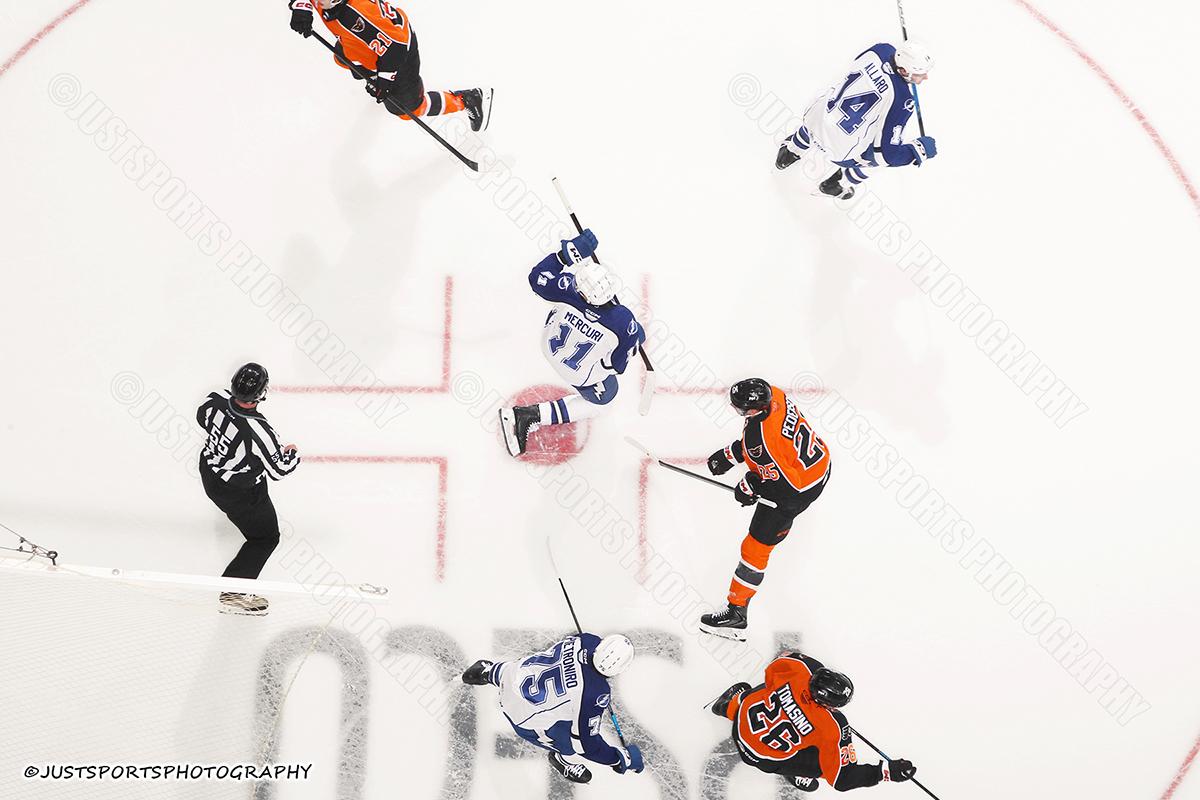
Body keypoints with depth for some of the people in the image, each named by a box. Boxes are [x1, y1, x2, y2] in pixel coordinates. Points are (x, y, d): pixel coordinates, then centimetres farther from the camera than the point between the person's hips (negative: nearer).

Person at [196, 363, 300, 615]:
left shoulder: (217, 401, -21)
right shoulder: (258, 431, -38)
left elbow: (202, 417, 4)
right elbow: (279, 469, -23)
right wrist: (292, 453, -2)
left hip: (209, 470, 7)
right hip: (238, 492, -7)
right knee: (266, 537, 9)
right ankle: (233, 592, 9)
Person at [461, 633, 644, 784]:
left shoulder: (589, 641, -17)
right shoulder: (594, 694, -33)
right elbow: (586, 743, -22)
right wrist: (620, 759, -10)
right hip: (526, 720, -7)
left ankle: (490, 671, 64)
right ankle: (558, 756, 28)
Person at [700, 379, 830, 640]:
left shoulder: (761, 440, -38)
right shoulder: (774, 395, -12)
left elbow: (783, 480, -28)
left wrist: (750, 486, -12)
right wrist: (730, 454, 4)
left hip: (800, 489, -9)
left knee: (757, 546, 1)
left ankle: (736, 614, 10)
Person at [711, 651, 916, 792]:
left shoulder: (804, 667, -23)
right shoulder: (832, 728, -30)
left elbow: (772, 671, 0)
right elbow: (842, 779, -21)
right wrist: (885, 771, -22)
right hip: (766, 758, -5)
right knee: (835, 761, 0)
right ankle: (795, 773, 18)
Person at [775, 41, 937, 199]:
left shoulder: (883, 50, -11)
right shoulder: (902, 101, -28)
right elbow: (890, 154, -22)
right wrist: (921, 149, -7)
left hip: (814, 117, 5)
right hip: (839, 150, -5)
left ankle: (791, 151, 68)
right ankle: (836, 186, 43)